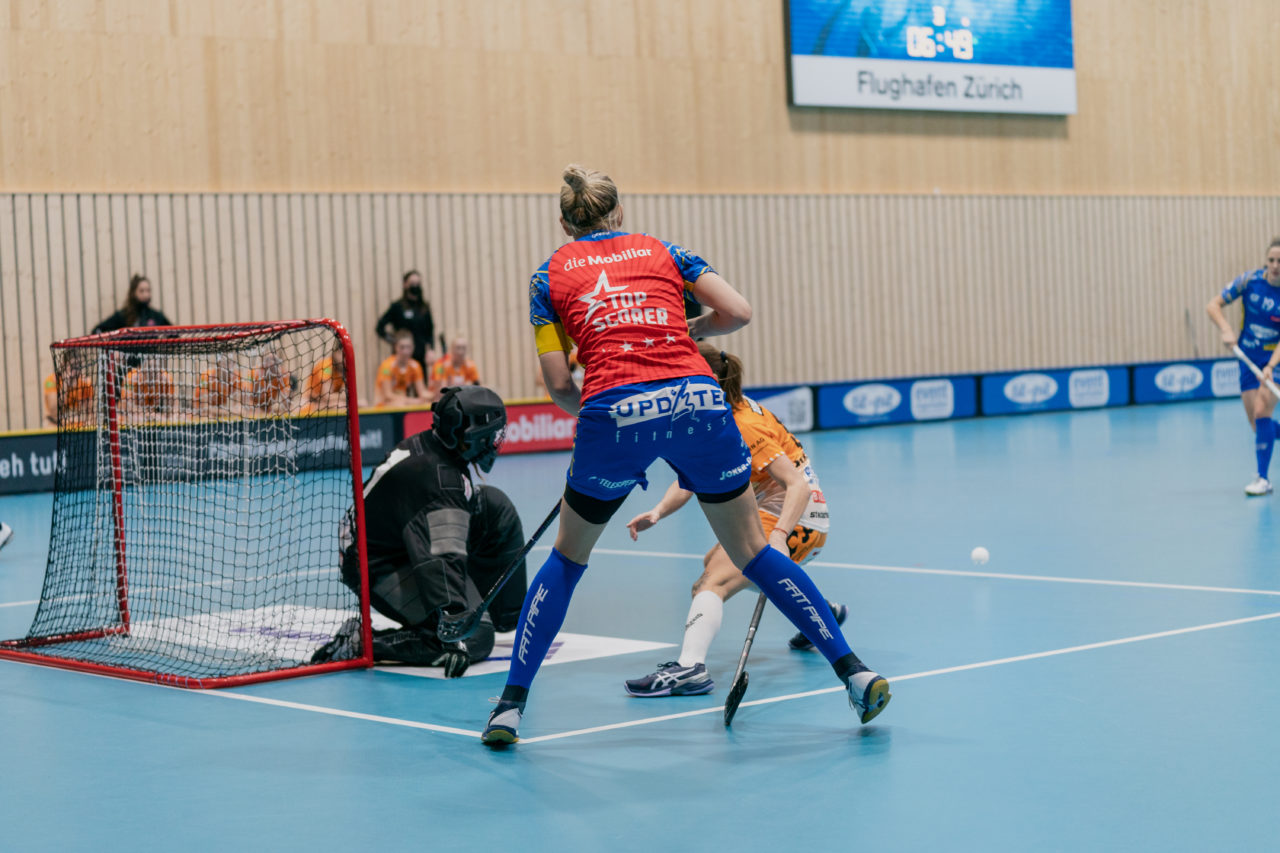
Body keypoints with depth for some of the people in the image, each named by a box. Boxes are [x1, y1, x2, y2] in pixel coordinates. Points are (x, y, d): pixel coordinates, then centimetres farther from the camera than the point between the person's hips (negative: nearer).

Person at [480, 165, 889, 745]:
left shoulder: (550, 274, 18)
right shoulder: (661, 250, 22)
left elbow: (558, 384, 10)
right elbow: (737, 312, 12)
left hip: (613, 411, -1)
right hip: (698, 399, 1)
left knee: (567, 557, 19)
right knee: (752, 550, 15)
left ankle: (511, 704, 15)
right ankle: (854, 671, 10)